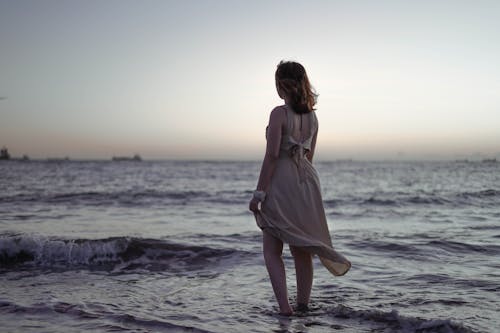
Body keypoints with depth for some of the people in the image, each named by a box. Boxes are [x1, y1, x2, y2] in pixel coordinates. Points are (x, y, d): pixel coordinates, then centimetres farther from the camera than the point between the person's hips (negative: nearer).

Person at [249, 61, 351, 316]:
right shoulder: (312, 116, 6)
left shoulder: (279, 113, -13)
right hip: (307, 182, 6)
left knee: (271, 250, 6)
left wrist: (258, 193, -13)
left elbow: (272, 155, -17)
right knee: (301, 250, 15)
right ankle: (303, 304, 23)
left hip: (280, 183, -6)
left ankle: (284, 306, -4)